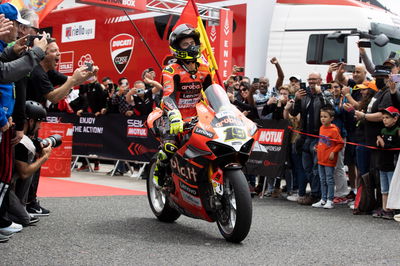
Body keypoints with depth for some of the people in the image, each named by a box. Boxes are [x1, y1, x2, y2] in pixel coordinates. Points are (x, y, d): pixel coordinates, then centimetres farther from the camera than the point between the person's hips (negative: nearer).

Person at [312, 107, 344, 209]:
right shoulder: (321, 128, 9)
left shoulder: (334, 130, -14)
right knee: (322, 180, 13)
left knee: (329, 180, -1)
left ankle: (330, 201, 6)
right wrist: (317, 147, 10)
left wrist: (333, 152, -16)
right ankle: (323, 200, 21)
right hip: (321, 159, 8)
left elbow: (340, 143, -12)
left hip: (329, 160, -8)